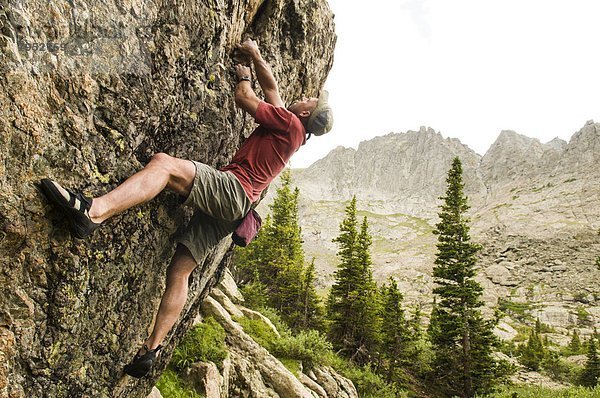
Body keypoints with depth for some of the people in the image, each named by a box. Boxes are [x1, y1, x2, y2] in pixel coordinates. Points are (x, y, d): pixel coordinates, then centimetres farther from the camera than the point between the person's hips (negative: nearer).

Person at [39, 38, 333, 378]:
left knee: (164, 163, -26)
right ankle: (151, 350, 3)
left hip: (231, 189, -9)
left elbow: (244, 98, 6)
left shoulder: (289, 121, 3)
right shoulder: (291, 134, 28)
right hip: (230, 209, 9)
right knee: (180, 270, 3)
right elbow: (270, 86, 39)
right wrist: (255, 54, 41)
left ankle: (93, 211, -47)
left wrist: (243, 75, 26)